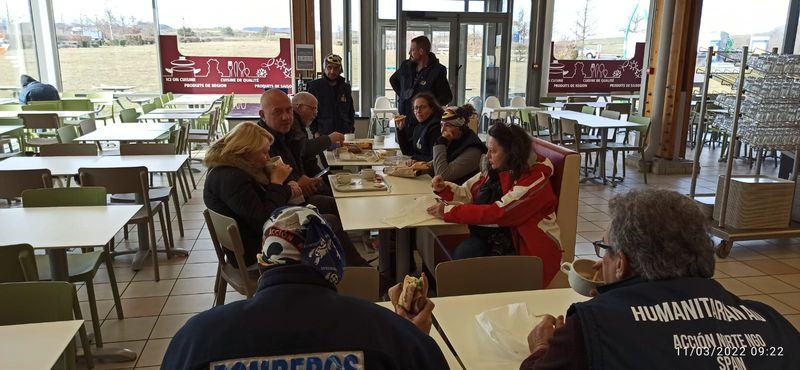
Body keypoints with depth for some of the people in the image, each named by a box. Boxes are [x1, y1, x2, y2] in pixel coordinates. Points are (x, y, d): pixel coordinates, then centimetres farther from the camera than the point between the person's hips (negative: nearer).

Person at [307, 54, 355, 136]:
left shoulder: (346, 87, 13)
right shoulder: (314, 86, 3)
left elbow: (351, 112, 20)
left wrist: (351, 130, 10)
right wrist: (315, 132, -4)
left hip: (344, 134, 3)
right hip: (323, 135, -3)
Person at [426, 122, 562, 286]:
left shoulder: (534, 179, -16)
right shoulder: (493, 170, 7)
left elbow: (498, 213, -24)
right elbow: (467, 193, 19)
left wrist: (449, 212, -21)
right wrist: (444, 188, -2)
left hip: (529, 250, -6)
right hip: (490, 238, 6)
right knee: (463, 253, -23)